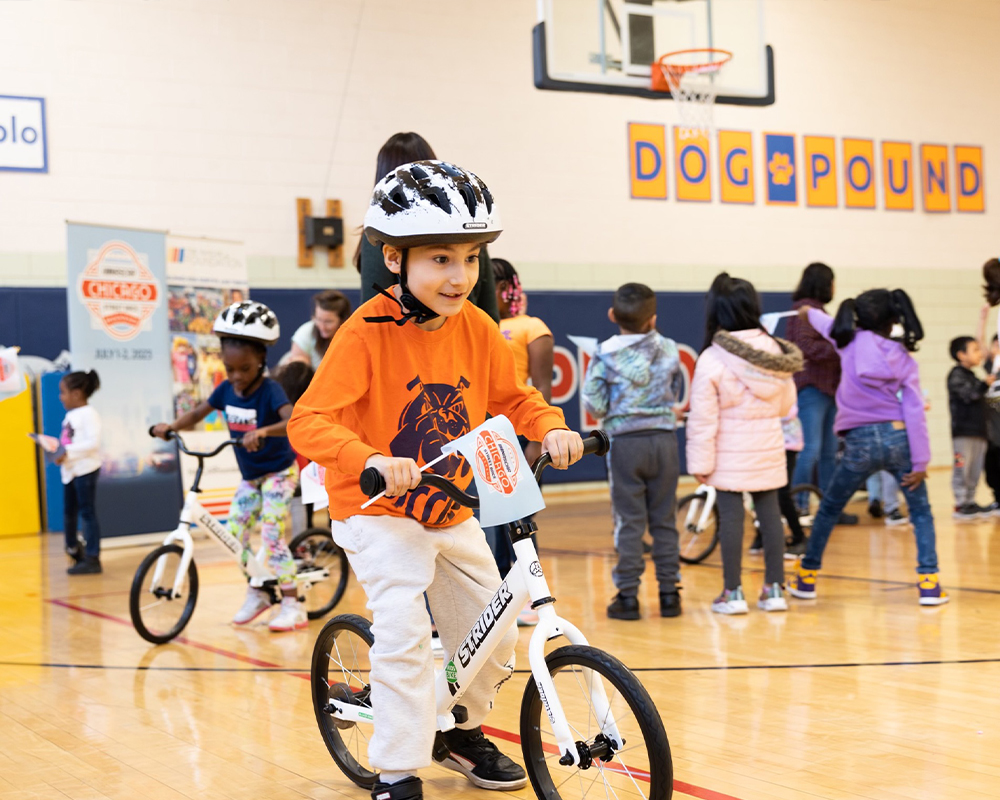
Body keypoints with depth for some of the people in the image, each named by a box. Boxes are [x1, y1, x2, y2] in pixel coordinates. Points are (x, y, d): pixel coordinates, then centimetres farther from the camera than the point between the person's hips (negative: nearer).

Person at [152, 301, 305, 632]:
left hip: (279, 472, -7)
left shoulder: (270, 391, -24)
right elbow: (197, 413, 4)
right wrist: (169, 426, -14)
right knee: (236, 529, 4)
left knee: (272, 535, -13)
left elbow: (294, 421, -41)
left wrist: (262, 432, -57)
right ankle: (257, 594, 23)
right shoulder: (226, 390, -5)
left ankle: (293, 606, -6)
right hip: (250, 476, 7)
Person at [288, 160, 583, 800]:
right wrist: (370, 460, -45)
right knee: (405, 633, -22)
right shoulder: (367, 332, -21)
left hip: (453, 512, 6)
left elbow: (514, 397, 8)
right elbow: (308, 422, -28)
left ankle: (461, 731, 38)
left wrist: (552, 428, -13)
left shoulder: (476, 328, -5)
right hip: (378, 512, -6)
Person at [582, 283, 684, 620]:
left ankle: (628, 595, 3)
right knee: (664, 520, 9)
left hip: (625, 441, -2)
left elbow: (594, 404, -8)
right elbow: (678, 392, 13)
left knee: (629, 522, 2)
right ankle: (669, 593, 12)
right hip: (664, 438, 2)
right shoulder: (669, 350, 1)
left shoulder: (606, 354, -7)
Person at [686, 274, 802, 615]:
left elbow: (702, 419, -12)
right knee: (769, 512, 10)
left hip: (730, 455, -5)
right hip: (768, 448, 5)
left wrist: (700, 462, -6)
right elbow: (787, 405, 12)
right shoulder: (775, 350, 1)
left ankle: (733, 592, 5)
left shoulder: (712, 359, -14)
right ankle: (774, 589, 16)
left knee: (730, 515, 1)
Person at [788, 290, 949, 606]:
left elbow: (830, 326, 24)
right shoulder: (904, 359, 3)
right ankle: (929, 583, 3)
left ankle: (807, 577, 26)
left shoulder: (852, 343, 2)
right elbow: (915, 412, -2)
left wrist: (810, 312, 46)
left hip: (859, 442, 0)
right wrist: (920, 462, -1)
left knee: (828, 510, 18)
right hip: (898, 438, 0)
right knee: (921, 513, 13)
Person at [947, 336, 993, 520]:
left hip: (978, 430, 9)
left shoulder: (971, 375, 20)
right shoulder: (957, 375, -7)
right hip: (963, 430, -9)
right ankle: (961, 505, -6)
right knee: (962, 468, -8)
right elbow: (968, 395, -20)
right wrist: (985, 384, -27)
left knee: (975, 470, 9)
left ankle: (970, 502, 14)